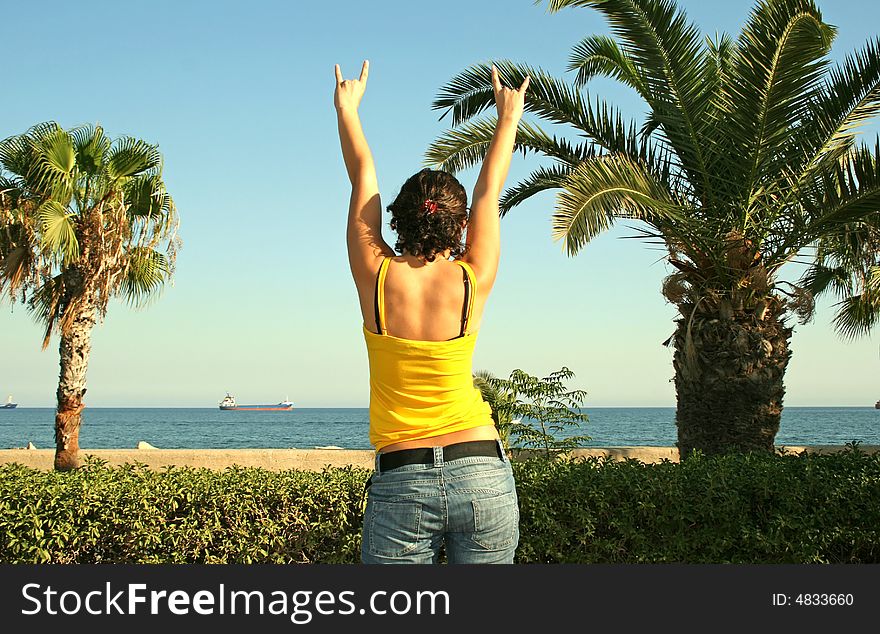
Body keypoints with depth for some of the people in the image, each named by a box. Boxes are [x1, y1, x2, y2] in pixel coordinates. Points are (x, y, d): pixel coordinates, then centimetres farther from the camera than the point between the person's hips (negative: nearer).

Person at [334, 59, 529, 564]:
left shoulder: (378, 279, -4)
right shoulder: (472, 282, -2)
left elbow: (363, 178, 11)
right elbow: (489, 190, 13)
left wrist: (347, 109, 25)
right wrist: (509, 117, 29)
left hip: (401, 482, -1)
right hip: (482, 473, 1)